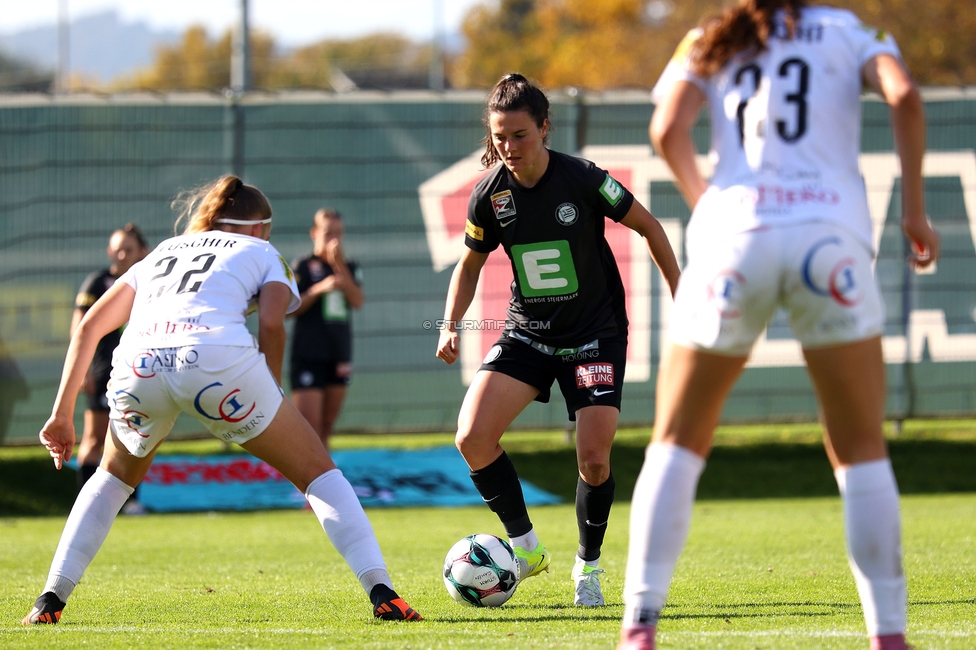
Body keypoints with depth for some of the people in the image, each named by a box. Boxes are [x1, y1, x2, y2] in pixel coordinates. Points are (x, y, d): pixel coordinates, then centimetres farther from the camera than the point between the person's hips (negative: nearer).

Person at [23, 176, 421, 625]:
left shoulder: (163, 252, 37)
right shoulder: (262, 253, 27)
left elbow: (89, 326, 29)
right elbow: (271, 323, 5)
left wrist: (62, 413, 28)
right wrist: (270, 401, 12)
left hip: (137, 365, 4)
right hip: (216, 357, -4)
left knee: (115, 476, 32)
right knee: (317, 471, 11)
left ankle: (50, 601, 20)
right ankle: (383, 595, -4)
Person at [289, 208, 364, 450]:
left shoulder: (349, 268, 11)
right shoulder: (301, 267, -2)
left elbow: (357, 301, -5)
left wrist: (339, 265, -12)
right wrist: (318, 289, -19)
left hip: (339, 356, 5)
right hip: (308, 357, -5)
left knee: (326, 428, 9)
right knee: (308, 427, -14)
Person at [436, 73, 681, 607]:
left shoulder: (582, 179, -17)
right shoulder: (490, 194, -9)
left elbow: (648, 227, -4)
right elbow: (470, 263, 8)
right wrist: (450, 326, -6)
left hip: (596, 334, -3)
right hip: (526, 335, 3)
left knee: (593, 457, -13)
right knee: (473, 438, -16)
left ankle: (587, 566, 12)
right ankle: (525, 547, 2)